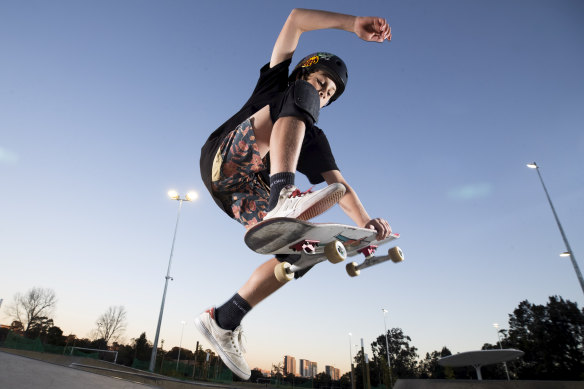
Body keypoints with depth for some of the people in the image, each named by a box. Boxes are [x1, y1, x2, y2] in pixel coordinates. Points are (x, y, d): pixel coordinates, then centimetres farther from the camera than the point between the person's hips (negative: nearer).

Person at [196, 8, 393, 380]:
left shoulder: (313, 138, 22)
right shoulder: (278, 85, 19)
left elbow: (338, 183, 6)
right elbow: (296, 19, 9)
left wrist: (365, 221, -12)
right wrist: (353, 23, 0)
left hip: (245, 194, 5)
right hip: (222, 162, -4)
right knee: (297, 100, -18)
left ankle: (223, 321, -6)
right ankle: (283, 197, -46)